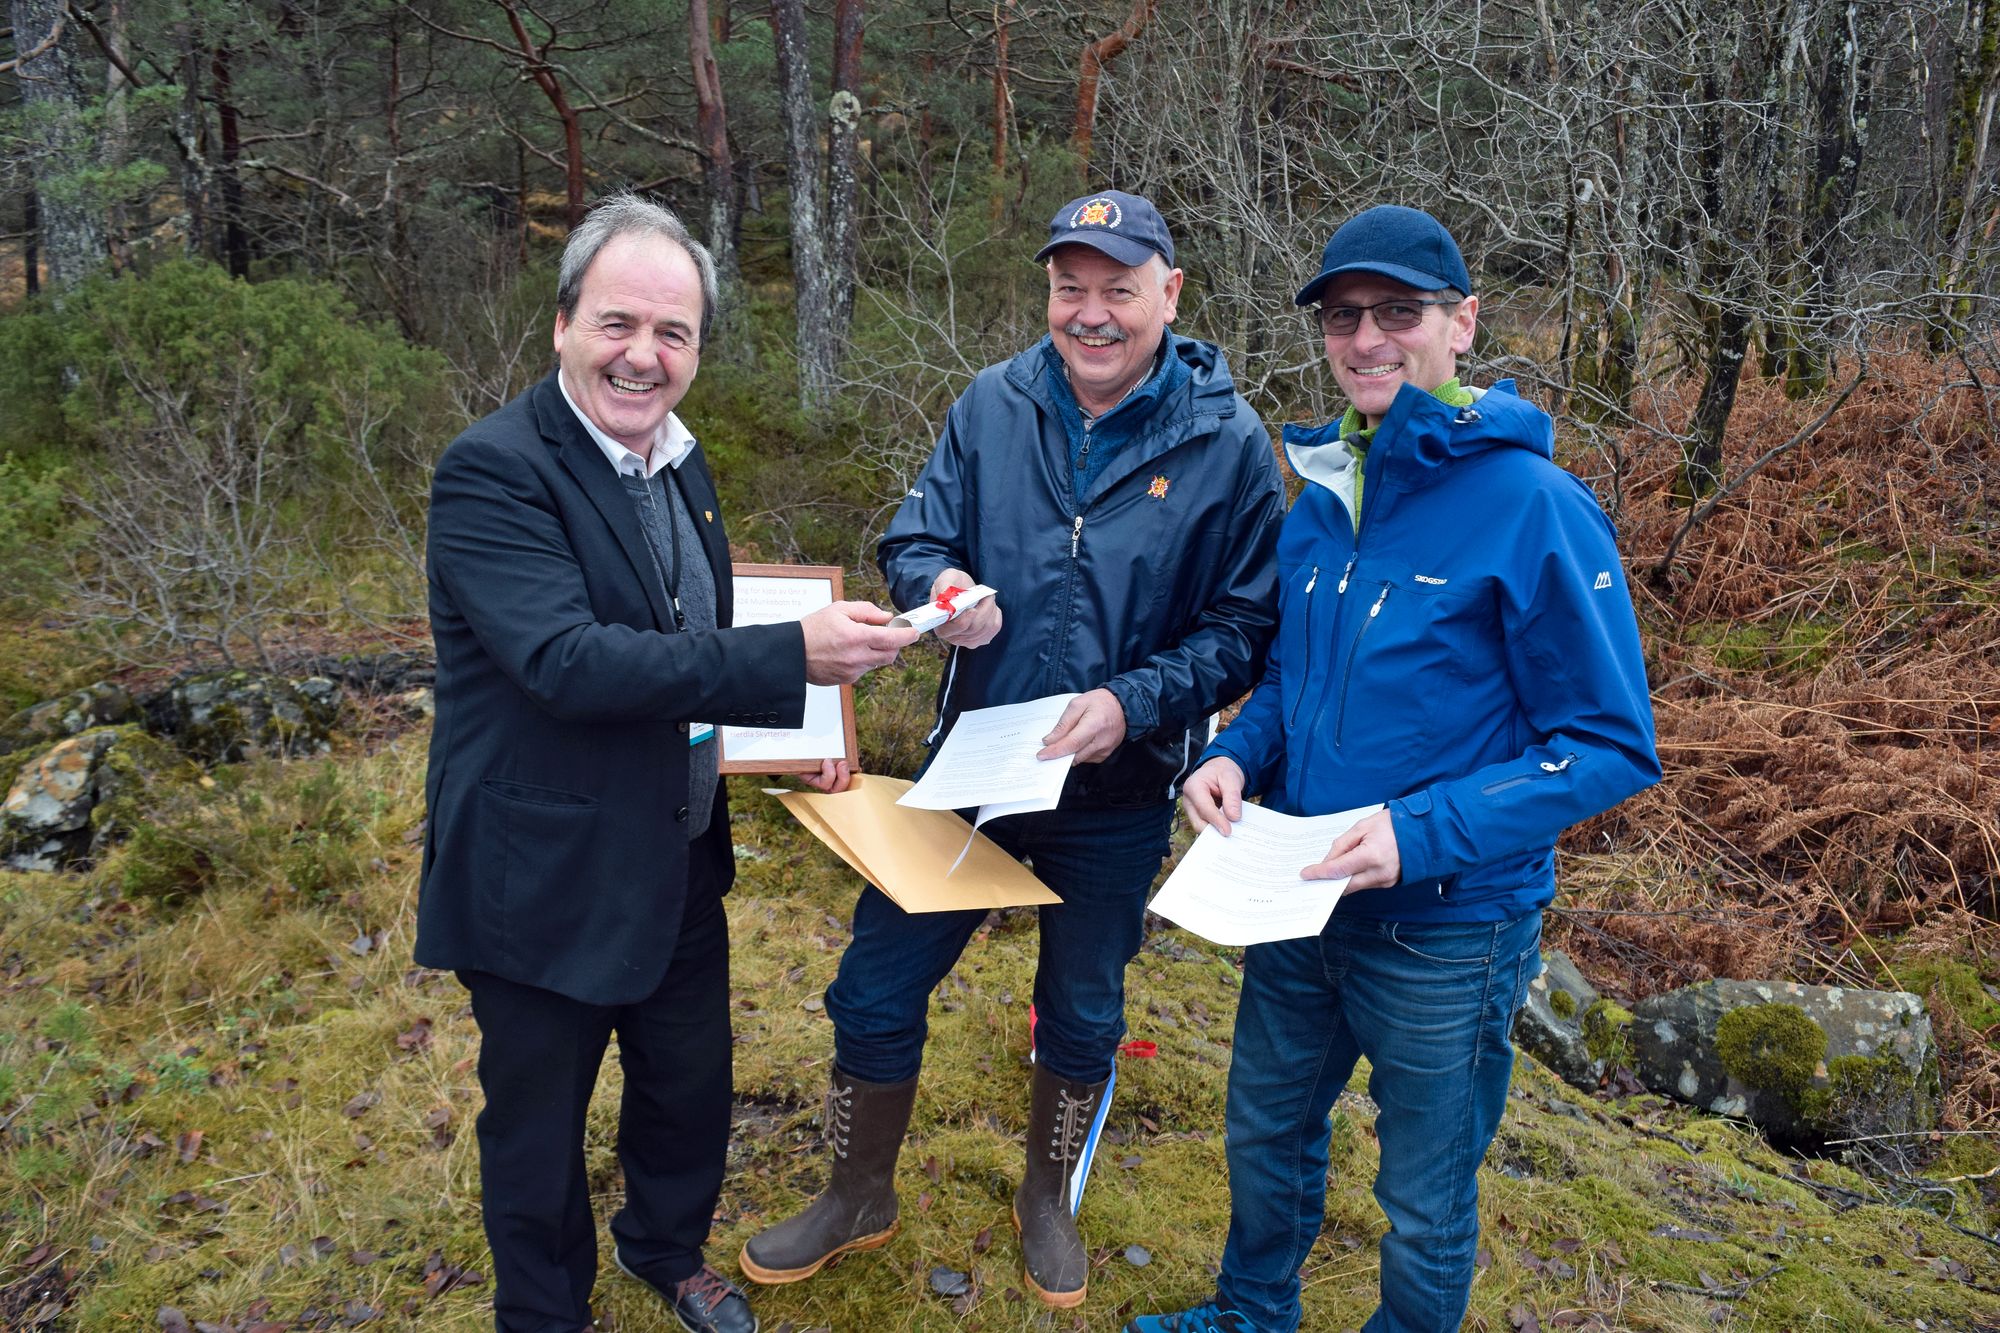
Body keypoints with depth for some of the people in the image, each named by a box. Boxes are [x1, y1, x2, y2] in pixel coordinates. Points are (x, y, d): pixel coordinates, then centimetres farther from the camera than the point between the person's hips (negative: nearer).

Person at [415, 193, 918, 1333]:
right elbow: (567, 660, -33)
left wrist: (789, 729, 3)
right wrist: (791, 656, -36)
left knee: (692, 1083, 24)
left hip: (680, 863, 7)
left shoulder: (678, 463, 5)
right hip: (546, 883, -7)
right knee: (540, 1129, 15)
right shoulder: (493, 471, -21)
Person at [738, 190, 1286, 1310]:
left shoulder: (1228, 443, -11)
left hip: (1119, 796, -1)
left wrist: (1134, 702, -25)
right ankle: (860, 1198, 37)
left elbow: (1249, 628, -10)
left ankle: (1048, 1200, 47)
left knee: (1083, 1018, 19)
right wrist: (942, 587, -25)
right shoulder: (995, 405, -5)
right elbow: (913, 540, -1)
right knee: (875, 994, 10)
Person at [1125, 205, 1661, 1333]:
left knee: (1425, 1207, 15)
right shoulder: (1324, 496, 1)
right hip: (1299, 898, 7)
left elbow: (1612, 746, -18)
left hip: (1449, 932, -6)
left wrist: (1423, 834, -29)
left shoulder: (1534, 507, -20)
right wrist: (1237, 756, -7)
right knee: (1267, 1132, 26)